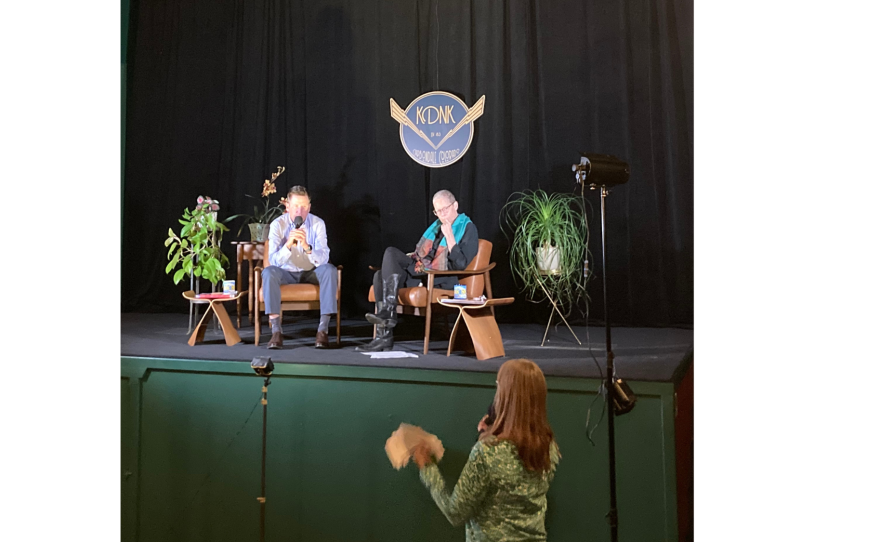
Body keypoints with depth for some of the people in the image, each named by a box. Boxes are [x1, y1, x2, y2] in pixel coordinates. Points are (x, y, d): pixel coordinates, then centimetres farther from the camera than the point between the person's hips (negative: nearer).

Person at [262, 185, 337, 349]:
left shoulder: (318, 224, -11)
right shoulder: (278, 224, -12)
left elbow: (323, 259, -21)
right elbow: (273, 260, -22)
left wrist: (307, 247, -41)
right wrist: (288, 245, -41)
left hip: (311, 273, 0)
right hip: (287, 273, 0)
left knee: (329, 270, -30)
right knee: (268, 272, -31)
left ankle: (323, 330, -29)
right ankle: (276, 331, -30)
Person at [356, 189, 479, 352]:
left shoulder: (467, 228, -3)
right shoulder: (437, 225, 20)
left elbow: (461, 264, -14)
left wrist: (449, 237, -21)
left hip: (441, 279, -8)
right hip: (419, 270, 8)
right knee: (380, 276, -13)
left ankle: (388, 314, -23)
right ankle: (384, 336, -18)